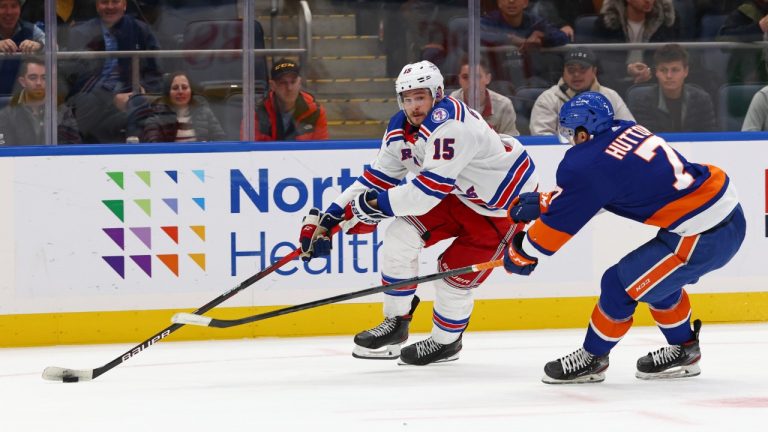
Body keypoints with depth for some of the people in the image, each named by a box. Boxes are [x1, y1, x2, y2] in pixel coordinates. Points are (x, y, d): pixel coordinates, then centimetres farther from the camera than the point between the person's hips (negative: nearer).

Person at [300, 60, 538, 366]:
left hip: (507, 203, -8)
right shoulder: (400, 129, -5)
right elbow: (377, 178, 2)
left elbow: (430, 190, -36)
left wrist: (376, 203, -29)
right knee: (401, 236, -5)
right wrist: (329, 218, -5)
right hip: (461, 194, 8)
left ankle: (446, 342, 18)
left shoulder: (449, 124, -33)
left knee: (457, 271, -8)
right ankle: (396, 323, 10)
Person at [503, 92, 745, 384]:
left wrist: (521, 253, 11)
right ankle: (683, 351, 39)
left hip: (702, 238, -9)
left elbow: (559, 225, -4)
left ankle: (592, 359, 21)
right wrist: (542, 202, 24)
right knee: (654, 277, 27)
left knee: (620, 285, 3)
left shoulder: (589, 163, -14)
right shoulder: (625, 131, 9)